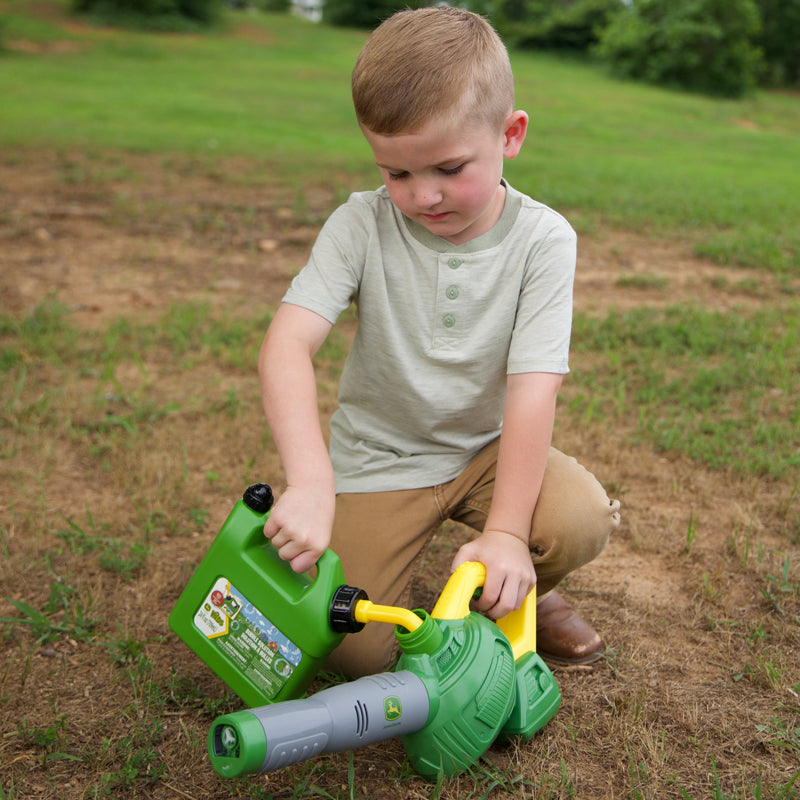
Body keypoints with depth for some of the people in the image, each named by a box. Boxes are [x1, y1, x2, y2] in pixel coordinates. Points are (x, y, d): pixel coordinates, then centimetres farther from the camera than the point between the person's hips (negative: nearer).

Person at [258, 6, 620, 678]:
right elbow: (286, 345, -26)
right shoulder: (362, 226, -15)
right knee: (358, 653, -11)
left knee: (582, 520, -28)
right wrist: (310, 483, -41)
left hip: (487, 447, 1)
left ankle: (520, 597, 8)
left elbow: (533, 388, -21)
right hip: (379, 458, 0)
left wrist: (505, 530, -29)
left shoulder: (542, 240, -14)